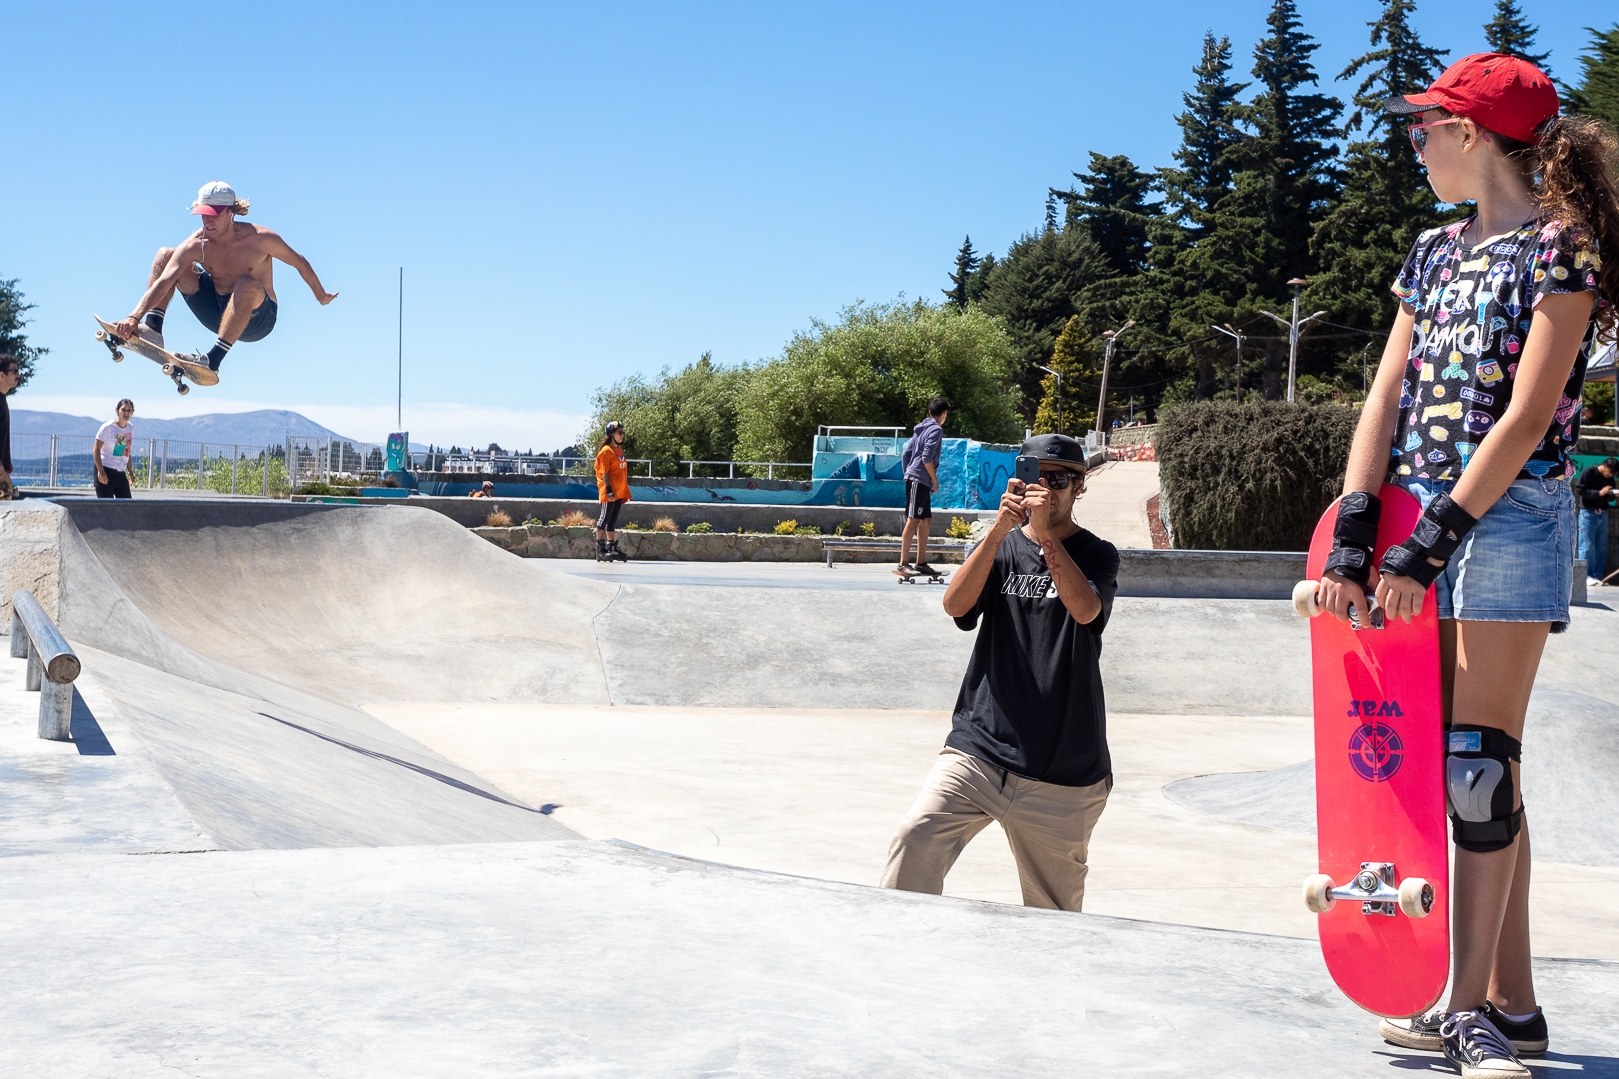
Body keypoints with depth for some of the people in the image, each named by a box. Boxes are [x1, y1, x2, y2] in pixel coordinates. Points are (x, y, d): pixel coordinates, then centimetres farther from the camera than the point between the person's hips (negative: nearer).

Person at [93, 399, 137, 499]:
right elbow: (96, 449, -11)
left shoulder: (131, 428, 8)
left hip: (121, 472, 6)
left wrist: (130, 472, 14)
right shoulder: (108, 427, -10)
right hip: (105, 470, -6)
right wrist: (100, 471, -19)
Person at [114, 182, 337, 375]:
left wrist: (322, 297, 11)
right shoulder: (195, 245, -13)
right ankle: (153, 328, -21)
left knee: (247, 284, -40)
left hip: (256, 318, -4)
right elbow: (163, 283, -24)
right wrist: (134, 317, -39)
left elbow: (300, 263, -2)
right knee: (165, 255, -6)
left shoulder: (260, 239, -18)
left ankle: (213, 359, -44)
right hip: (217, 313, 4)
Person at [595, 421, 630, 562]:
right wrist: (608, 489, -22)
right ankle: (600, 549, 0)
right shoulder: (606, 451, -12)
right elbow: (604, 473, -16)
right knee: (604, 519, -4)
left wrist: (624, 492, 20)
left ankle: (611, 548, 16)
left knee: (613, 520, 12)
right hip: (609, 493, -9)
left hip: (619, 492, 9)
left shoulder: (619, 450, 15)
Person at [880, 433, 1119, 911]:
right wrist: (1000, 529, -15)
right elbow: (955, 604, -6)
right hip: (979, 746, 1)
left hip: (1063, 770, -1)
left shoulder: (1097, 555, 6)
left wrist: (1045, 532, -19)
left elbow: (1086, 608, -16)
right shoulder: (1001, 546, 12)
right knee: (915, 837, -21)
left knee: (1055, 916, 4)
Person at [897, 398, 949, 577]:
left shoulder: (921, 429, 18)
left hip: (915, 480, 9)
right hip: (919, 480, -9)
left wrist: (908, 474, 22)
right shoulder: (936, 430, -7)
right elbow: (927, 457, -17)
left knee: (926, 521, 12)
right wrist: (935, 480, -9)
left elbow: (905, 454, 18)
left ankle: (921, 563, 14)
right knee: (913, 520, -11)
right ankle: (903, 564, -15)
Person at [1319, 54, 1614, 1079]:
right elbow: (1388, 395, 7)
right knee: (1476, 768, 8)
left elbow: (1527, 416, -14)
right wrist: (1354, 535, -4)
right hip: (1423, 524, 7)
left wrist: (1431, 541, -18)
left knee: (1479, 759, -9)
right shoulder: (1437, 250, 16)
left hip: (1509, 518, -7)